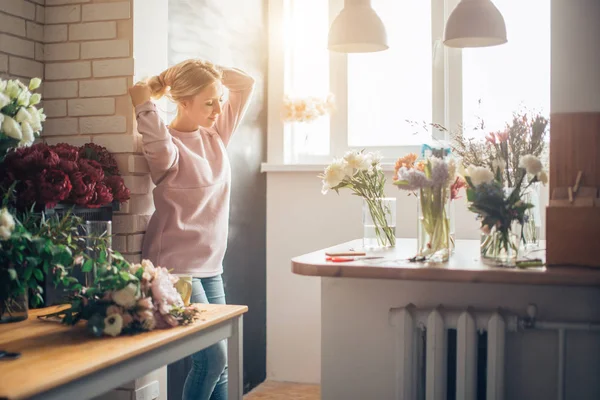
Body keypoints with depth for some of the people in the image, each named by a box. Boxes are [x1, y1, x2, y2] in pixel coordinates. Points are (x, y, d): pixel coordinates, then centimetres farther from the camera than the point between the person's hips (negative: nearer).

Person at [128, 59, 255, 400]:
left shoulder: (216, 134, 7)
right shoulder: (170, 147, -12)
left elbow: (246, 83, 11)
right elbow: (159, 146, -37)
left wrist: (205, 70, 0)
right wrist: (144, 102, -19)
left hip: (211, 265, 7)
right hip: (176, 265, -7)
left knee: (218, 364, 10)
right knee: (212, 357, -9)